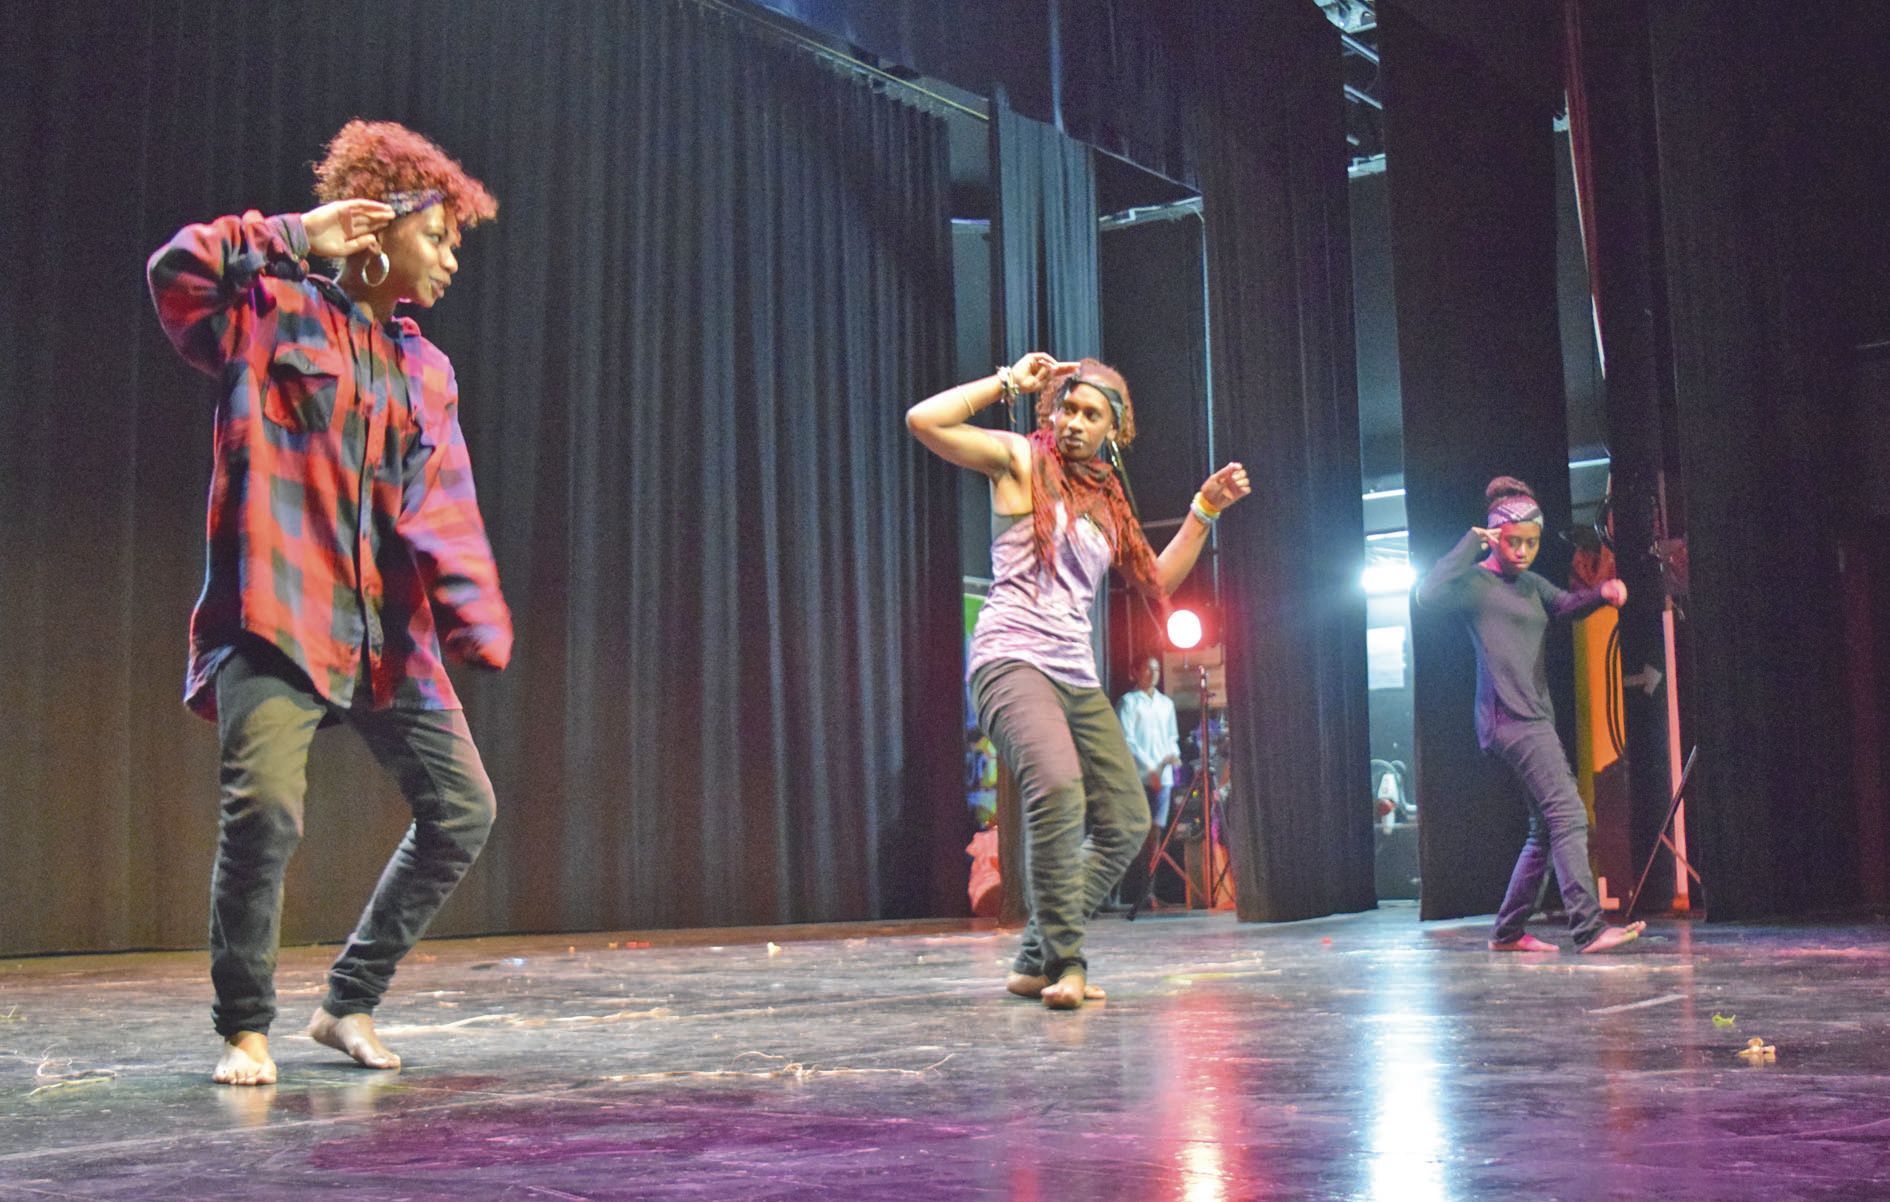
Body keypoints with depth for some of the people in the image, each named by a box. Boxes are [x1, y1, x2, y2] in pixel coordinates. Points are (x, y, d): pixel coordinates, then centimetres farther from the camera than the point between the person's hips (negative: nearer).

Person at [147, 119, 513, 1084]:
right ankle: (244, 1028, 1)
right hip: (277, 618, -6)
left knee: (461, 806, 1)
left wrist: (478, 626, -3)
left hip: (388, 635, 6)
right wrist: (298, 237, -8)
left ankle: (350, 1004, 16)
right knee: (264, 807, -21)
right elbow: (177, 269, -14)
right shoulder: (274, 316, 5)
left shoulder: (427, 372, 18)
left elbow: (444, 512, 9)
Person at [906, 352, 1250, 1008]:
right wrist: (1009, 381, -1)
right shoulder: (1020, 459, 4)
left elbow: (1159, 580, 25)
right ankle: (1065, 962, -18)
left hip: (1078, 675, 8)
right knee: (1058, 789, -31)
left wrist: (1205, 509, 19)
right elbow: (924, 419, -9)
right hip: (1013, 658, -8)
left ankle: (1035, 961, 15)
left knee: (1126, 821, 6)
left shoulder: (1108, 500, 20)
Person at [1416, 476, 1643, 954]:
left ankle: (1508, 932, 17)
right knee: (1568, 816, -17)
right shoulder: (1477, 582, -4)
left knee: (1547, 831, 11)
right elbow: (1429, 593, -22)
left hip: (1536, 718, 9)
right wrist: (1472, 542, -16)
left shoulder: (1531, 584, 21)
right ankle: (1589, 929, -21)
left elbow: (1566, 604, 7)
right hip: (1510, 718, -9)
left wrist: (1603, 592, -14)